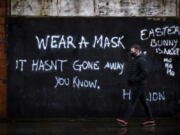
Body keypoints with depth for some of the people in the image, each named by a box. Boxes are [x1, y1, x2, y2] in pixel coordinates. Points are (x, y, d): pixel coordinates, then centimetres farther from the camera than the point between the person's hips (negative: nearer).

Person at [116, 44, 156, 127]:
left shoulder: (141, 60, -15)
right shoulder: (136, 59, 17)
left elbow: (145, 73, -25)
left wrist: (135, 80, -20)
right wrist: (130, 80, 10)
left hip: (139, 85, -10)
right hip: (138, 85, 10)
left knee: (133, 102, -8)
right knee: (144, 101, 11)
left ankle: (125, 121, -9)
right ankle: (150, 120, 13)